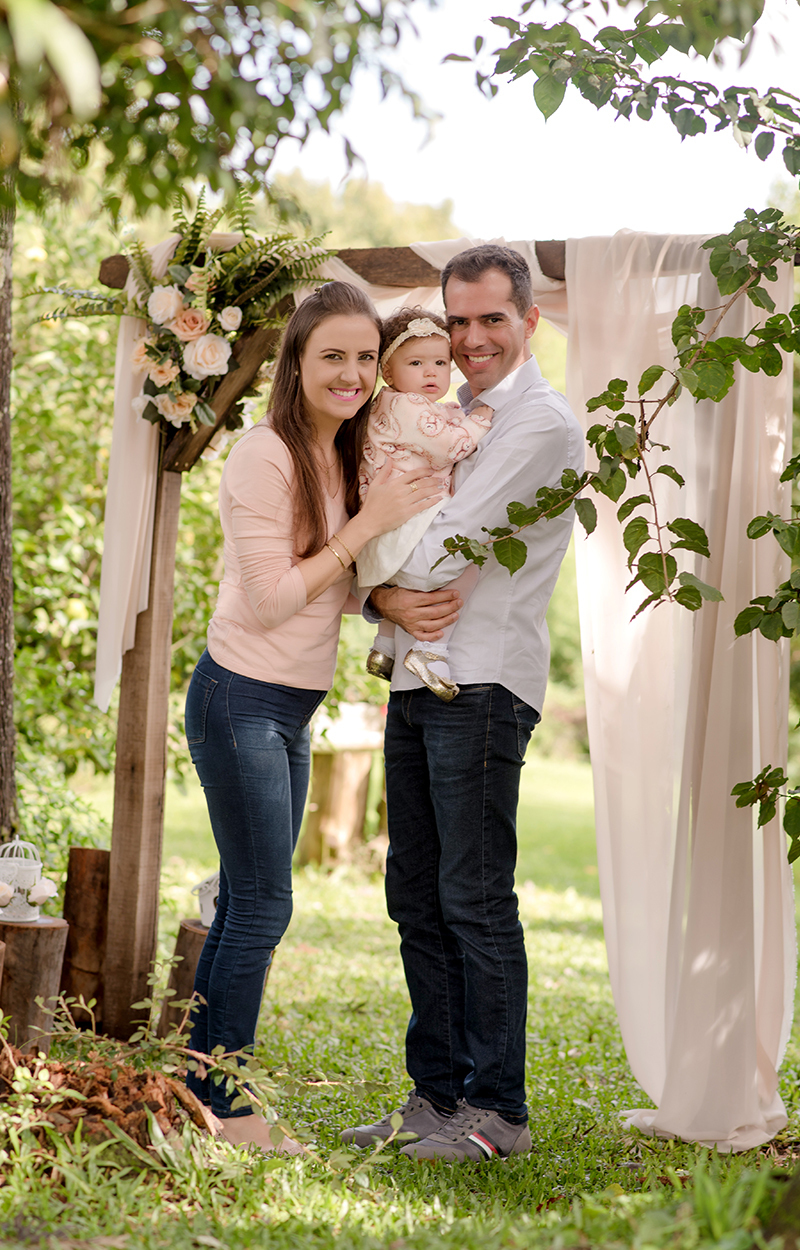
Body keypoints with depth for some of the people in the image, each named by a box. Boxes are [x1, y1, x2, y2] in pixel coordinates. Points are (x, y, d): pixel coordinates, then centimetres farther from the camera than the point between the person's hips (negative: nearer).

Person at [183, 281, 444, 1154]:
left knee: (244, 907, 12)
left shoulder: (345, 459, 11)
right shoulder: (266, 457, -15)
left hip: (291, 712, 8)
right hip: (242, 701, -8)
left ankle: (201, 1094, 21)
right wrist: (368, 523, -18)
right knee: (261, 907, -4)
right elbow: (271, 600, -18)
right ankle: (224, 1109, 6)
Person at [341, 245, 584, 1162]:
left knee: (475, 901, -7)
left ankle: (497, 1112, 1)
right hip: (416, 682, 9)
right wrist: (388, 598, -8)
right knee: (417, 899, 10)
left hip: (482, 687, -8)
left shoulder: (542, 422, -7)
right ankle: (437, 1095, 19)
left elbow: (447, 549, -16)